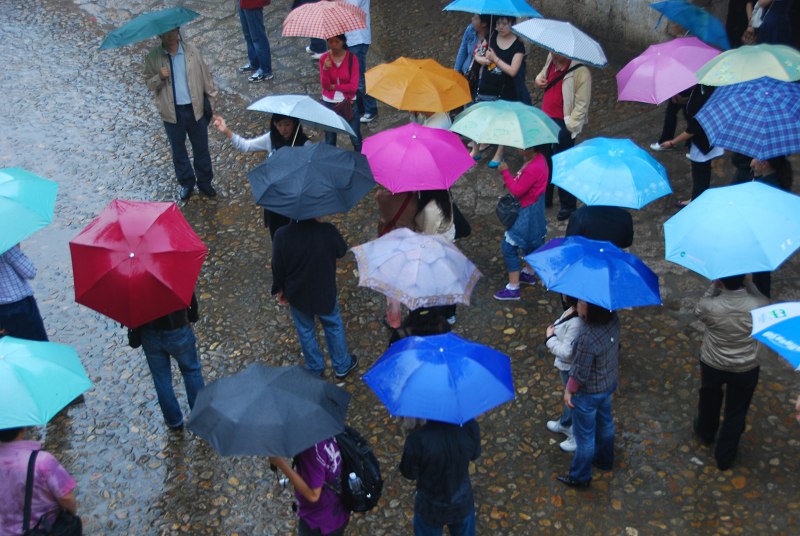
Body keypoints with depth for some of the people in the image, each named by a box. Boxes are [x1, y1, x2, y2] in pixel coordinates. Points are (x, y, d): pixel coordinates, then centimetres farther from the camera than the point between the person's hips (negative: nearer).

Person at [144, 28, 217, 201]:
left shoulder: (192, 52, -6)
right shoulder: (153, 58, -6)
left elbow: (205, 76, 1)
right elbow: (149, 84, 0)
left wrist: (211, 100, 2)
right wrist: (159, 77, -22)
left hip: (195, 109, 0)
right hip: (172, 112, 0)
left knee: (201, 148, 13)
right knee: (178, 150, 15)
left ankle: (204, 181, 31)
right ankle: (186, 183, 33)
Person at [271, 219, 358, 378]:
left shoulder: (282, 235, -27)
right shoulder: (327, 230, -28)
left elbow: (277, 268, -13)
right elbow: (342, 251, -6)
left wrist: (280, 290, 7)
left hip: (297, 294, 0)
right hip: (325, 293, 0)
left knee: (305, 331, 25)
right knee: (333, 326, 25)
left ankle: (315, 369, 44)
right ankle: (343, 366, 43)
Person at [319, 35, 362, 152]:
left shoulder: (352, 58, -10)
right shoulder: (324, 59, -4)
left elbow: (353, 86, -13)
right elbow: (325, 85, -12)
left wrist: (334, 86, -11)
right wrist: (325, 69, -28)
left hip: (348, 102, -2)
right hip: (329, 103, 2)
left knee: (355, 138, 4)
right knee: (329, 139, 11)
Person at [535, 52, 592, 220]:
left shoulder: (580, 71, -20)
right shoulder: (551, 58, 2)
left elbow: (582, 104, -19)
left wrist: (569, 126, -21)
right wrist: (538, 80, 3)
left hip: (563, 124, -8)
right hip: (546, 118, 8)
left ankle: (568, 205, 19)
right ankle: (544, 198, 38)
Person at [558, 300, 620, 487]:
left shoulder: (587, 337, -38)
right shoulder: (612, 318, -17)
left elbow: (580, 373, -26)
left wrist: (569, 391, -10)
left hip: (588, 392, -8)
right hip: (609, 382, 8)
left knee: (584, 435, 14)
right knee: (605, 422, 30)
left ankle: (580, 477, 35)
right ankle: (604, 460, 53)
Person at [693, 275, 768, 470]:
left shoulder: (709, 307, -29)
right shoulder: (758, 307, -26)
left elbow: (699, 311, -5)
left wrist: (714, 286, -8)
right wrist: (745, 282, -6)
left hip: (712, 365, 1)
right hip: (745, 370, 0)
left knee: (709, 398, 31)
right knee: (736, 413, 20)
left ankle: (706, 431, 57)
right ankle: (725, 457, 35)